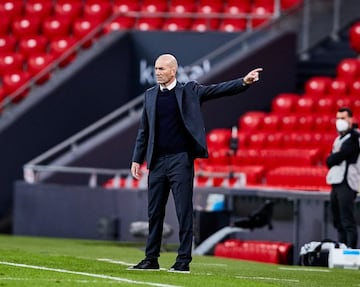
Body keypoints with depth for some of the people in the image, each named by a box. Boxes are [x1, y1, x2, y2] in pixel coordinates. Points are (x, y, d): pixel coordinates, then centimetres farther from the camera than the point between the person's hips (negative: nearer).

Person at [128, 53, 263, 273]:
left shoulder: (189, 91, 1)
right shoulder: (150, 95, 12)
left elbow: (218, 90, -9)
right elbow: (144, 130, 16)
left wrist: (244, 82, -24)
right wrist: (137, 159, 12)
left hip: (181, 160, -4)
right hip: (157, 161, 4)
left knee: (184, 211, -4)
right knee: (155, 212, 9)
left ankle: (184, 261, -1)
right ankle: (151, 259, 16)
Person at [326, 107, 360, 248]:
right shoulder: (339, 138, 20)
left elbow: (340, 156, -15)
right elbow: (330, 160, 14)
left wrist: (332, 159, 2)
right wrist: (333, 158, -4)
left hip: (346, 183, -9)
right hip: (336, 183, 9)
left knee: (348, 222, -13)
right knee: (338, 222, 11)